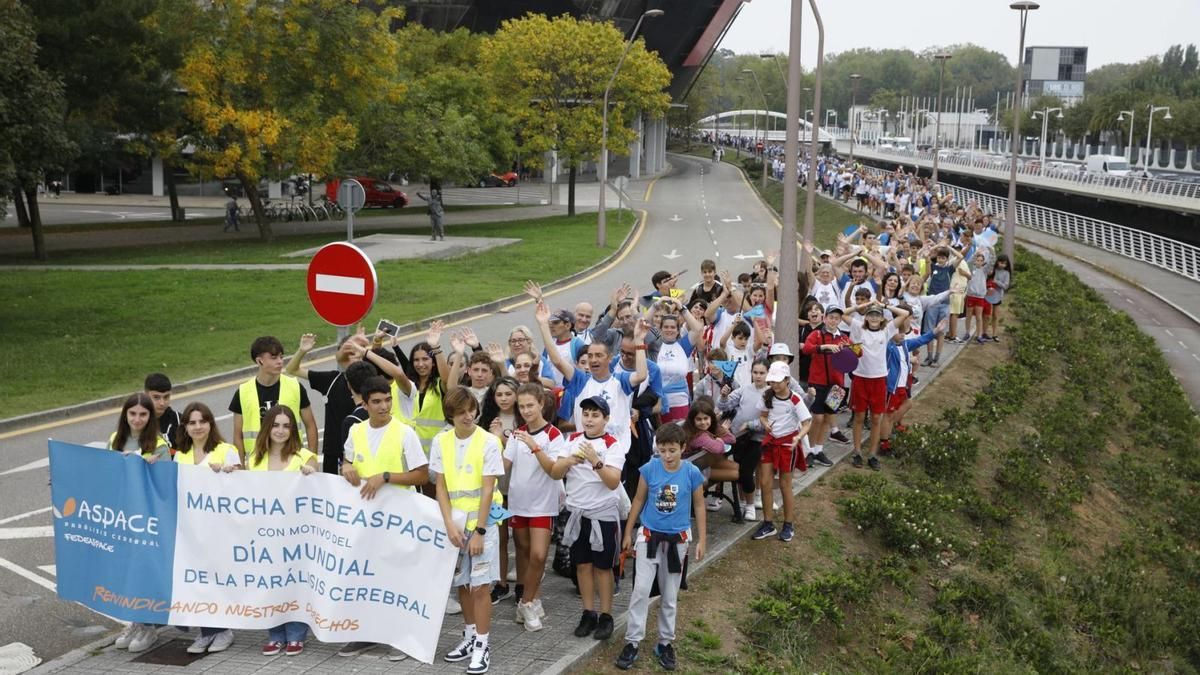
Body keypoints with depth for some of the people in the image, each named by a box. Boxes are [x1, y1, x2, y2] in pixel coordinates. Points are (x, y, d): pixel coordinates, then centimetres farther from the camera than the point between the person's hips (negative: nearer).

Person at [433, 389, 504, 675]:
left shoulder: (488, 442, -11)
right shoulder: (441, 442, 0)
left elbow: (487, 490, -12)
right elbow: (441, 486, 1)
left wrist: (479, 531, -14)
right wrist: (449, 524, -9)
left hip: (482, 522, -4)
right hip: (455, 522, 4)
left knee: (480, 584, -4)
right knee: (462, 582, 13)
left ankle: (481, 646, 5)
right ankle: (469, 637, 28)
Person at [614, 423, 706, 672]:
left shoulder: (692, 473, -11)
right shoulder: (649, 469, -10)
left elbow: (699, 506, 1)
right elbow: (639, 500, 2)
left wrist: (702, 540, 1)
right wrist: (628, 533, 6)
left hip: (678, 539, 1)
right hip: (649, 535, 0)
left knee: (670, 595, 11)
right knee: (641, 589, -7)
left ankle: (665, 643, 24)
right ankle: (632, 642, 2)